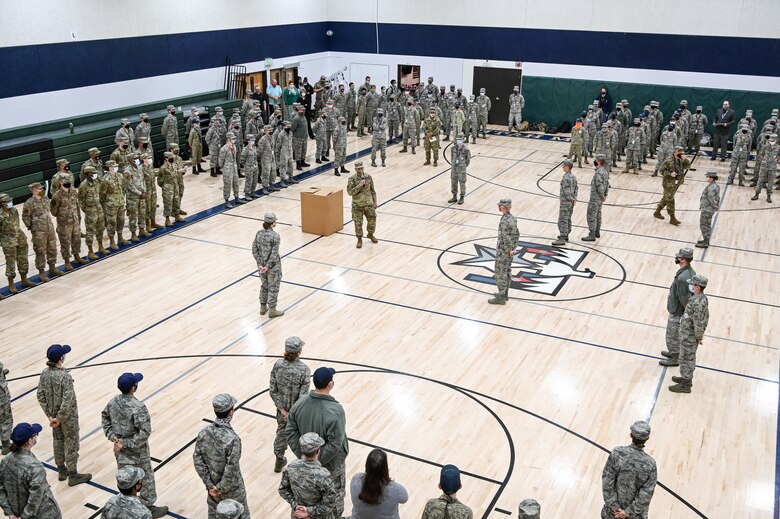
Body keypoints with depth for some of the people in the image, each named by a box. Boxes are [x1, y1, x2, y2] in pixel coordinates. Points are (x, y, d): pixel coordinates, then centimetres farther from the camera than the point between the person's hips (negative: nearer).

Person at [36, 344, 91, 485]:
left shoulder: (44, 373, -8)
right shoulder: (65, 376, -29)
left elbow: (40, 396, -2)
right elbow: (67, 401, -31)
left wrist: (50, 415, 1)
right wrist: (59, 418, -19)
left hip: (53, 414, 7)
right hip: (67, 416, -7)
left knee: (58, 441, 23)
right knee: (71, 444, 10)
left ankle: (62, 471, 40)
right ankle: (73, 476, 24)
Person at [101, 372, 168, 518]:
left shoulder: (113, 401, -8)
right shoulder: (138, 407, -30)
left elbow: (104, 417, 8)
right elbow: (145, 431, -33)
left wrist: (112, 435, 3)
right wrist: (127, 444, -23)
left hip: (120, 450, 7)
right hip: (137, 453, -6)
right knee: (145, 478, 14)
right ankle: (148, 507, 30)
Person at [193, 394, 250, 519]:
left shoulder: (204, 432, -14)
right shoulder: (232, 439, -31)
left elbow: (197, 459, -9)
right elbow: (231, 469, -28)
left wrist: (210, 484, -5)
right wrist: (221, 488, -13)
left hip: (212, 486, 5)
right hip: (232, 489, -5)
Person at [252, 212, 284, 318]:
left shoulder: (259, 233, -3)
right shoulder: (275, 236, -20)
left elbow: (254, 250, -2)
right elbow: (274, 254, -23)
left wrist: (260, 264, -3)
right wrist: (268, 266, -16)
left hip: (262, 264, 6)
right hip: (273, 265, -6)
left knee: (264, 285, 23)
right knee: (273, 287, 9)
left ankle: (263, 307, 33)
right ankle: (272, 311, 19)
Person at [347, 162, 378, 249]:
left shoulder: (368, 177, 0)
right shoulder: (352, 179, -11)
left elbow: (372, 190, 8)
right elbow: (349, 192, -18)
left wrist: (374, 202, 6)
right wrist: (359, 185, -26)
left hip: (369, 204, 3)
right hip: (357, 205, -3)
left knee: (372, 219, 11)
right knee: (358, 223, 4)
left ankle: (370, 234, 38)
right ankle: (360, 239, 20)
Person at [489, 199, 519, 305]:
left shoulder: (504, 221, -24)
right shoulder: (513, 218, 3)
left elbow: (506, 238, -26)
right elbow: (517, 234, 10)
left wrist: (510, 250, -14)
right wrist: (514, 247, 11)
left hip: (503, 252, -9)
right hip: (510, 250, 9)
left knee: (500, 274, 1)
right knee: (507, 272, 18)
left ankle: (501, 298, 8)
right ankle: (505, 293, 31)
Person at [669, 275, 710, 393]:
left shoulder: (697, 302, -30)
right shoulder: (703, 298, 2)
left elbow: (698, 322, -28)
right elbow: (706, 316, 13)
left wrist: (699, 336, -15)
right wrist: (701, 333, 19)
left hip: (689, 336, -10)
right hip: (692, 334, 10)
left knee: (686, 359, 3)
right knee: (690, 357, 23)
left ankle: (685, 385, 14)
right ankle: (687, 378, 38)